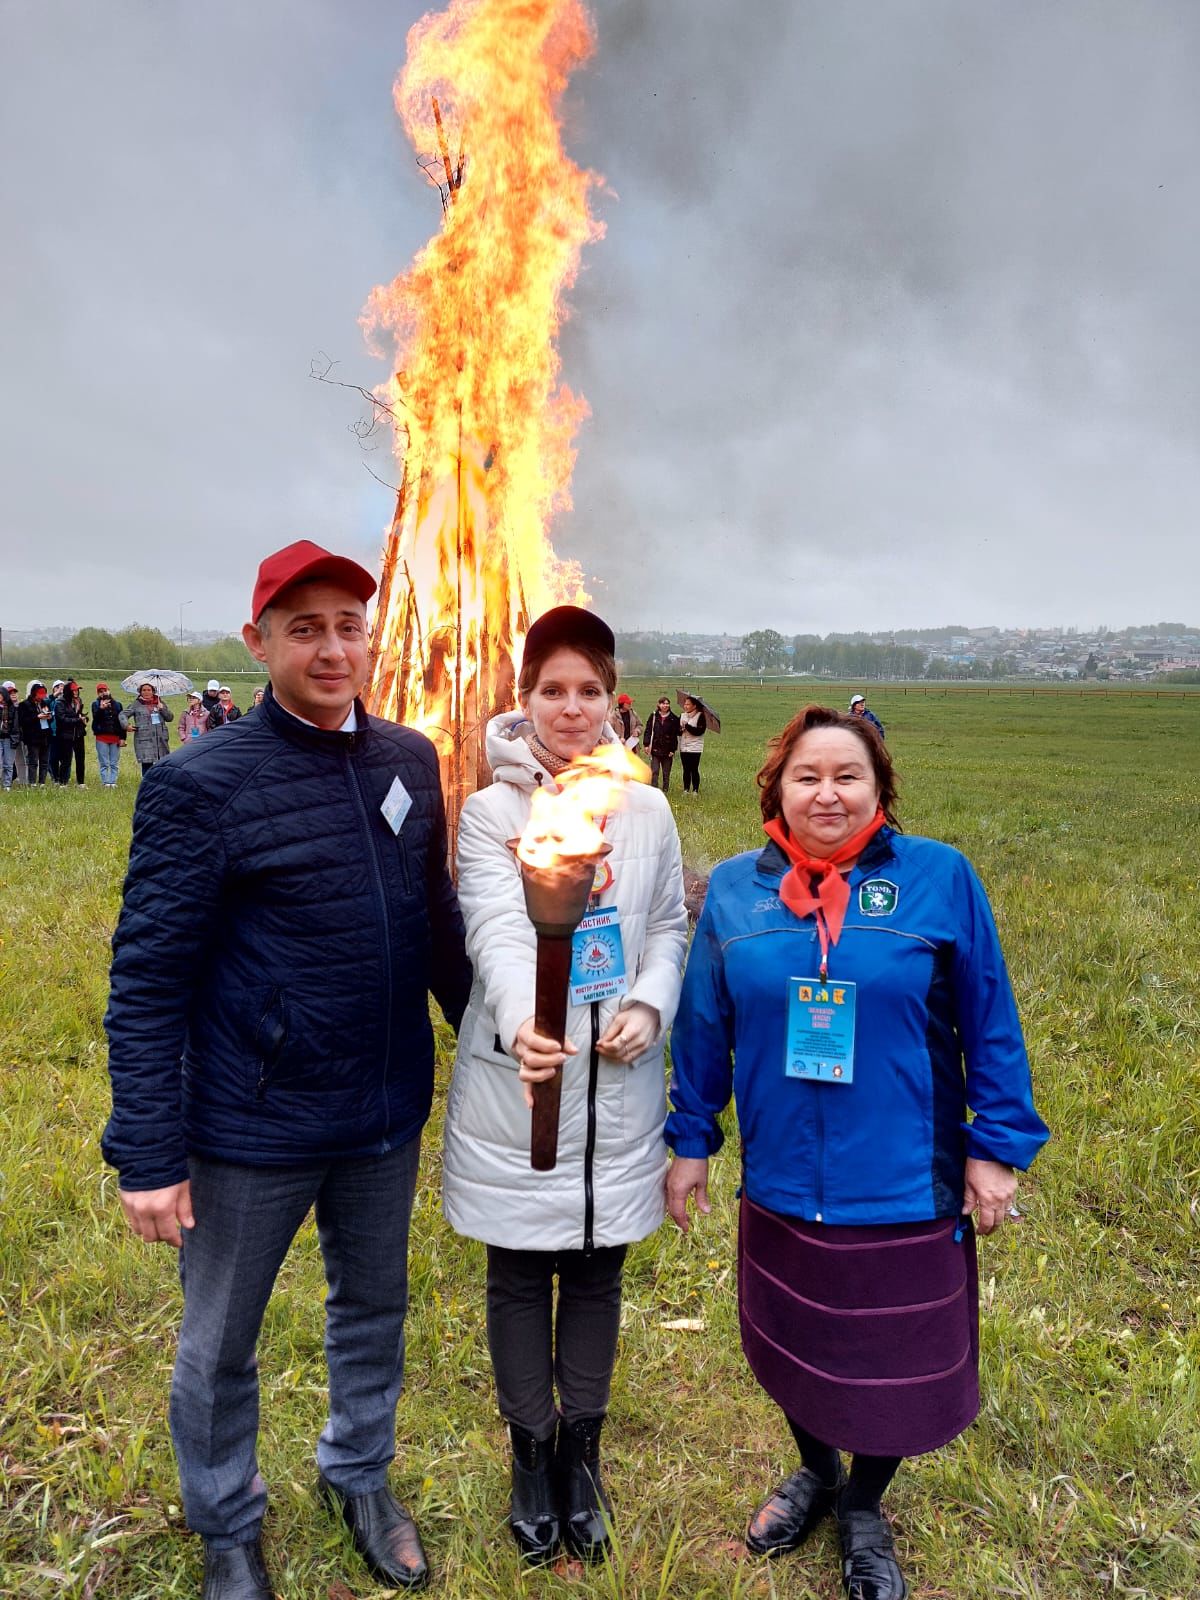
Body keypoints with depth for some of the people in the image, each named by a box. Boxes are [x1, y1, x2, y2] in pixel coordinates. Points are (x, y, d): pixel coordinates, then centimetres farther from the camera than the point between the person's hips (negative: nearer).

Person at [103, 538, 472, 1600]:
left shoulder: (411, 761, -1)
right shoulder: (202, 784, -15)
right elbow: (145, 981, -13)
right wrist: (150, 1154, -14)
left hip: (387, 1113, 4)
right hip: (253, 1127, -4)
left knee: (374, 1306, 23)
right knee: (219, 1343, 17)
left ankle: (360, 1474, 50)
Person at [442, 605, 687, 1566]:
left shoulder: (647, 810, 3)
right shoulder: (490, 812, -7)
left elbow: (670, 928, 9)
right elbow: (497, 934, -21)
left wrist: (649, 1006, -9)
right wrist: (520, 1023, -40)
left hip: (617, 1087, 2)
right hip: (515, 1083, -2)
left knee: (597, 1274, 17)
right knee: (520, 1278, 14)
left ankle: (582, 1453, 40)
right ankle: (531, 1452, 38)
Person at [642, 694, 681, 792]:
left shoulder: (674, 718, 0)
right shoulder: (654, 716, 3)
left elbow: (675, 735, 0)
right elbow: (648, 730, 4)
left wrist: (673, 749, -4)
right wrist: (646, 744, -5)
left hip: (667, 750, 0)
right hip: (655, 749, 0)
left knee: (666, 773, 8)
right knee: (654, 771, -3)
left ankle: (665, 791, 17)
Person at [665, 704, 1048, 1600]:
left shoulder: (939, 877, -11)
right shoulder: (735, 889, -5)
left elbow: (988, 1023, -6)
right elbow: (703, 1026, 1)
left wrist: (997, 1146, -5)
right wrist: (691, 1140, 5)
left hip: (908, 1189, -2)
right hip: (783, 1183, 2)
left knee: (896, 1366, 17)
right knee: (793, 1348, 23)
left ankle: (864, 1509, 46)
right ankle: (816, 1474, 53)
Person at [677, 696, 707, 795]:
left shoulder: (700, 716, -6)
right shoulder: (682, 715, 11)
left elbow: (699, 731, -17)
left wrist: (687, 726, -15)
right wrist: (680, 730, -12)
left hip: (695, 748, -5)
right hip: (683, 747, 5)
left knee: (694, 770, -3)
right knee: (686, 770, 7)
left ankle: (695, 790, 5)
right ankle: (686, 790, 13)